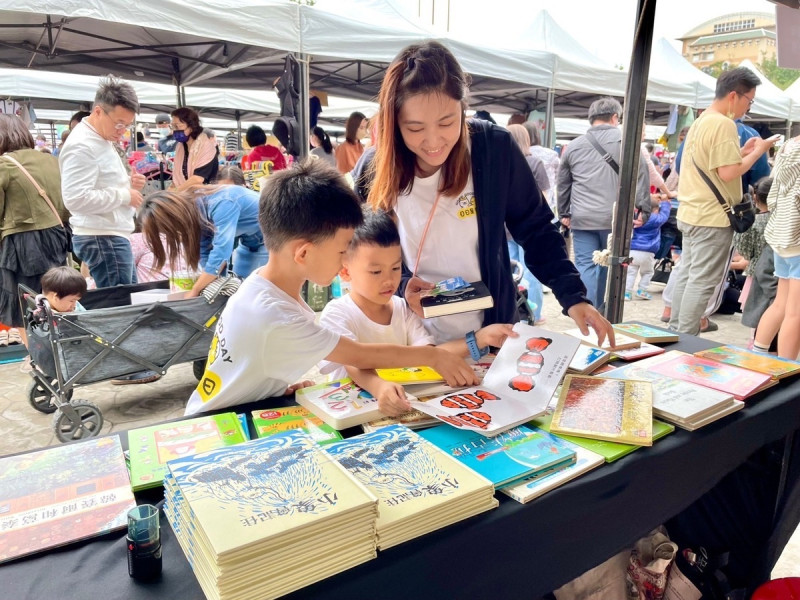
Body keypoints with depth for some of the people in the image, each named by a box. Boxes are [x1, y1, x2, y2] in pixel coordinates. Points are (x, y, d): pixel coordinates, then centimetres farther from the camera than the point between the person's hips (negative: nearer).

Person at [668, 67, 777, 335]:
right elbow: (728, 173, -20)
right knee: (702, 282, -4)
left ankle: (675, 333, 21)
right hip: (712, 217, -10)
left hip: (691, 213, 10)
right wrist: (758, 151, -7)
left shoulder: (701, 121, 15)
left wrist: (742, 152, 15)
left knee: (686, 276, 14)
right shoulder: (723, 124, -15)